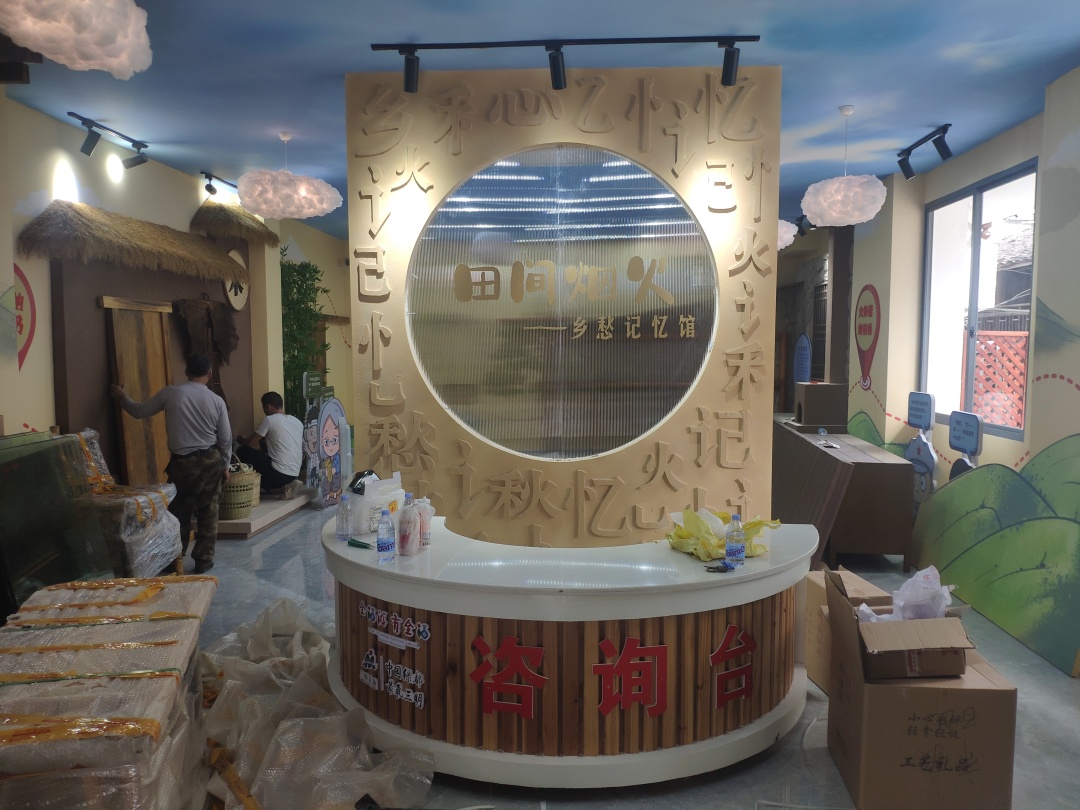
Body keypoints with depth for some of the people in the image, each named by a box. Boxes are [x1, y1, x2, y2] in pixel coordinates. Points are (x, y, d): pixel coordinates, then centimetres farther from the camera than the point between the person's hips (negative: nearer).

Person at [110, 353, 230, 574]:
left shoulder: (170, 393, -5)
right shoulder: (217, 401, -3)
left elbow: (139, 411, 8)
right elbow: (225, 440, 1)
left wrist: (122, 397, 27)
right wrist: (225, 466, 14)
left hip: (182, 462, -1)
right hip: (211, 461, 1)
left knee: (179, 512, 14)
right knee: (208, 512, 9)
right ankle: (204, 559, 13)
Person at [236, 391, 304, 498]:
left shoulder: (269, 419, -6)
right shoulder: (297, 422, 12)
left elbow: (250, 443, 0)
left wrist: (241, 440, 24)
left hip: (279, 473, -7)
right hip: (295, 473, 8)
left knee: (242, 451, 8)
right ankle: (287, 485, 11)